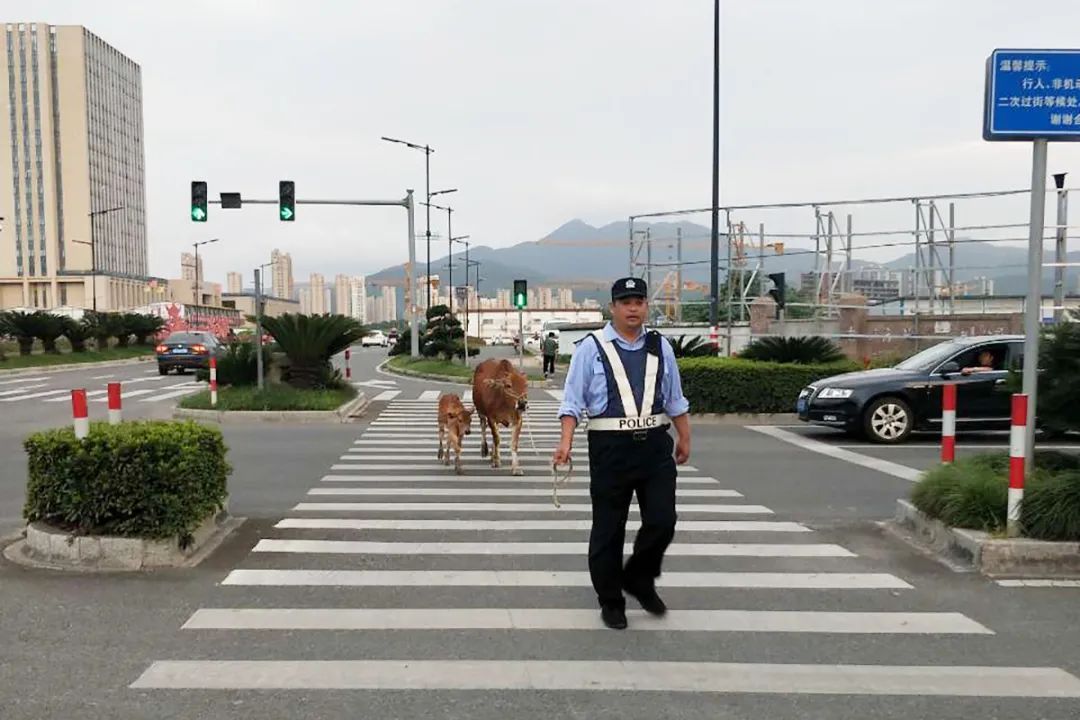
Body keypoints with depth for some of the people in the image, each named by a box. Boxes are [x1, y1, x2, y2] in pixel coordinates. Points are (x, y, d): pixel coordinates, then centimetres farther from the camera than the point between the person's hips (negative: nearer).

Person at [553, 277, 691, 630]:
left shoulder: (660, 347, 9)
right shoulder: (591, 347, -3)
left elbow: (675, 399, 17)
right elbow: (573, 401, -6)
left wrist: (684, 439, 18)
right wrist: (566, 442, -15)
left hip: (655, 445, 3)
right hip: (610, 446, -3)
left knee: (662, 521, 1)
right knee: (608, 528, 7)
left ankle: (639, 580, 29)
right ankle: (610, 601, 25)